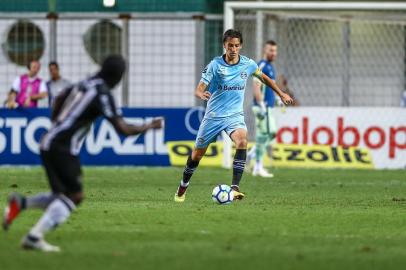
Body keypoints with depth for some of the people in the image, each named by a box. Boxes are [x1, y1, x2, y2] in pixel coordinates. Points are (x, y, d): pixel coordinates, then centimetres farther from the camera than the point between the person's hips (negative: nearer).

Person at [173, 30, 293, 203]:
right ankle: (183, 187, 34)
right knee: (197, 154, 7)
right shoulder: (215, 65, -10)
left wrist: (281, 94, 23)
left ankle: (235, 187, -32)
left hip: (235, 115, 1)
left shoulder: (248, 64, -1)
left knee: (242, 141, -30)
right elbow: (199, 89, -14)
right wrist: (201, 94, -38)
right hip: (213, 115, -1)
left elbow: (263, 78, 19)